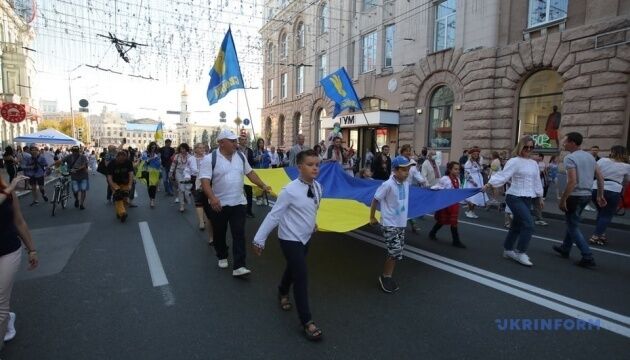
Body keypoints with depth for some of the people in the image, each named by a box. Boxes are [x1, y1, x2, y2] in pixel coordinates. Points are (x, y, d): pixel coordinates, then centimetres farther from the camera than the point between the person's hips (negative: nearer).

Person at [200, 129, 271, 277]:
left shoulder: (240, 156, 4)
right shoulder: (210, 159, -12)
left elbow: (250, 173, 15)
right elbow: (205, 181, -18)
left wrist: (263, 186, 8)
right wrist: (212, 198, -33)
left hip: (238, 203, 3)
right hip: (219, 204, -3)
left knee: (239, 234, -3)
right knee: (219, 234, 15)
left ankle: (238, 267, 0)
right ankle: (222, 257, 39)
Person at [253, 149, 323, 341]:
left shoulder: (318, 187, -7)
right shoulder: (290, 190, -26)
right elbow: (274, 215, -22)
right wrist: (259, 239, -19)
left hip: (305, 237, 7)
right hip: (290, 239, -7)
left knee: (293, 269, 26)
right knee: (302, 277, -7)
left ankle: (283, 293, 57)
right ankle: (307, 322, 8)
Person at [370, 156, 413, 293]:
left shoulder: (406, 184, 0)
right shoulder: (388, 185, -20)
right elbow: (375, 200, -12)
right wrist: (372, 217, -4)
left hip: (401, 223, 7)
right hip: (390, 224, -7)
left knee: (396, 252, 12)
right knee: (395, 251, -9)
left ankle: (388, 277, 27)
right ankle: (385, 277, 12)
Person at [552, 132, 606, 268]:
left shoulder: (570, 158, -16)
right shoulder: (590, 156, 11)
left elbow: (572, 181, -23)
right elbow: (600, 178, 12)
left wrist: (562, 200, -19)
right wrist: (600, 195, 19)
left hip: (575, 196, -9)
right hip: (587, 195, 9)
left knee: (573, 227, 2)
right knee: (572, 223, 22)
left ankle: (588, 258, 0)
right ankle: (565, 249, 34)